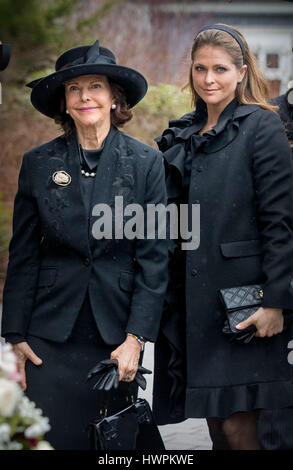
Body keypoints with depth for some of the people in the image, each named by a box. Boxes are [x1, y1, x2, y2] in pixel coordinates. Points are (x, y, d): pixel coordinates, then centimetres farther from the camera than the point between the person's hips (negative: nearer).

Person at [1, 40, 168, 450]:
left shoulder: (147, 163, 0)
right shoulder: (38, 163, 4)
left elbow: (154, 257, -1)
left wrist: (136, 339, -7)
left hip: (116, 333, 0)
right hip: (51, 335, 1)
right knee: (52, 437, -2)